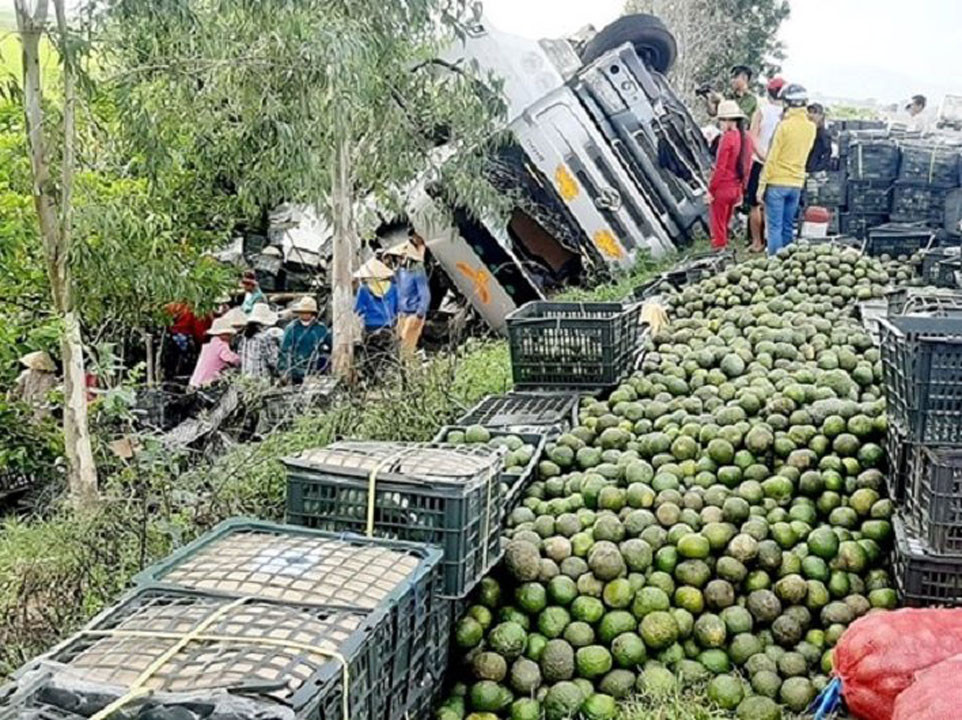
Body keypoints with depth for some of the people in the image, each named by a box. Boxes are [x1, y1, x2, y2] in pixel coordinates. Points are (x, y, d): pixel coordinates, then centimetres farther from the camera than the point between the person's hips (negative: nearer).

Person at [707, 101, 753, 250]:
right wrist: (742, 190, 19)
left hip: (722, 188, -7)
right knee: (725, 225, 18)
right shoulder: (746, 137, 5)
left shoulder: (728, 137, -16)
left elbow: (720, 167, -17)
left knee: (718, 226, 2)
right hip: (735, 189, 7)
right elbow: (748, 166, 11)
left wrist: (710, 189, -11)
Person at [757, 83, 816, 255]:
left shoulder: (785, 126, -12)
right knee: (788, 228, 12)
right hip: (797, 183, 6)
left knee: (775, 228, -2)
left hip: (778, 182, -6)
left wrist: (762, 184, -8)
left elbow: (772, 158, -12)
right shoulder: (811, 127, 5)